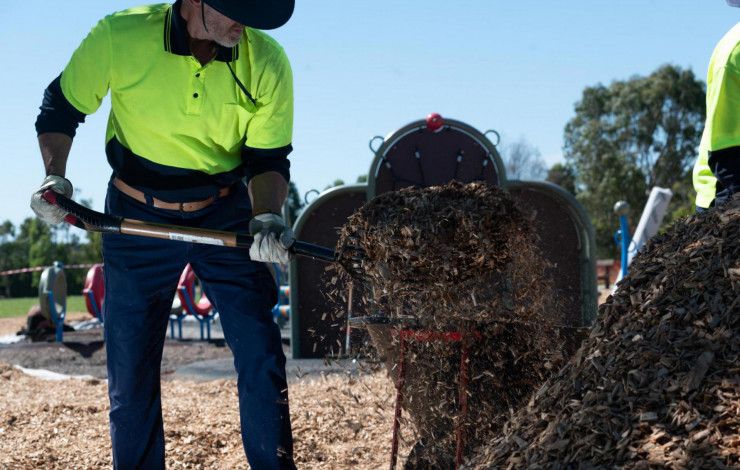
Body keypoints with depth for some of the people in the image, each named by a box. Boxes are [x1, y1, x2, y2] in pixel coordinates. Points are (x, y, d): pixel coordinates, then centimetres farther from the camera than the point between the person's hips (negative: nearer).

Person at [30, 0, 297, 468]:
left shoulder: (267, 62, -17)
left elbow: (268, 160, -8)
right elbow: (60, 109, -3)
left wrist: (267, 215, -27)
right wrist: (55, 175, -17)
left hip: (227, 216, 1)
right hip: (136, 217, 0)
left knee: (262, 357, -4)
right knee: (130, 368, 5)